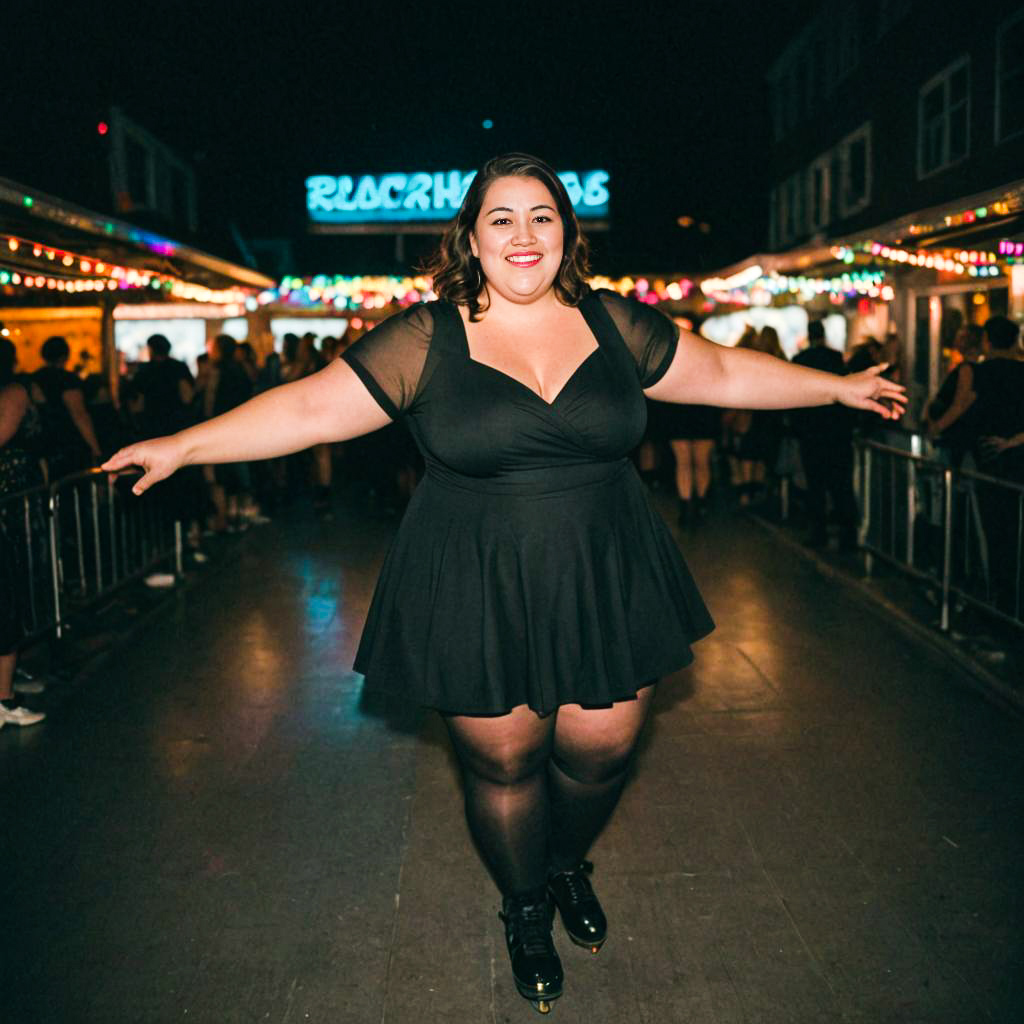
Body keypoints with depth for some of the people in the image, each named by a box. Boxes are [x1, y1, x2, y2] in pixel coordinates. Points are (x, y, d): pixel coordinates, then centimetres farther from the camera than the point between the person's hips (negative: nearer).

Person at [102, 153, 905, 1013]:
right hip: (478, 595, -2)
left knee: (601, 749, 9)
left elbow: (726, 372, 13)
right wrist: (182, 447, -8)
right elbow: (312, 408, -4)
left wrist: (839, 386, 16)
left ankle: (569, 867, 44)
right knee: (503, 761, 9)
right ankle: (525, 909, 39)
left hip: (606, 582, 3)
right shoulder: (425, 340, -4)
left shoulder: (614, 324, 4)